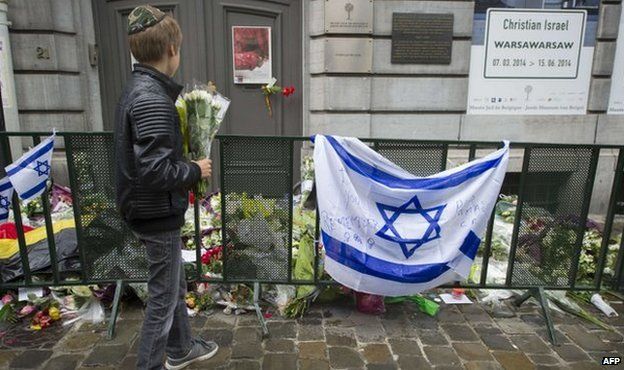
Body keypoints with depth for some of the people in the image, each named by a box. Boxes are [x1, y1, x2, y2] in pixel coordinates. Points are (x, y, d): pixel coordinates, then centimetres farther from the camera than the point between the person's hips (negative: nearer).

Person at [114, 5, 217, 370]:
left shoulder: (137, 90, 7)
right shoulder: (152, 99, -24)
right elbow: (155, 170, -29)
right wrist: (196, 170, -14)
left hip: (149, 208, 10)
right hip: (158, 214, -10)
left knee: (175, 285, 23)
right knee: (164, 296, 7)